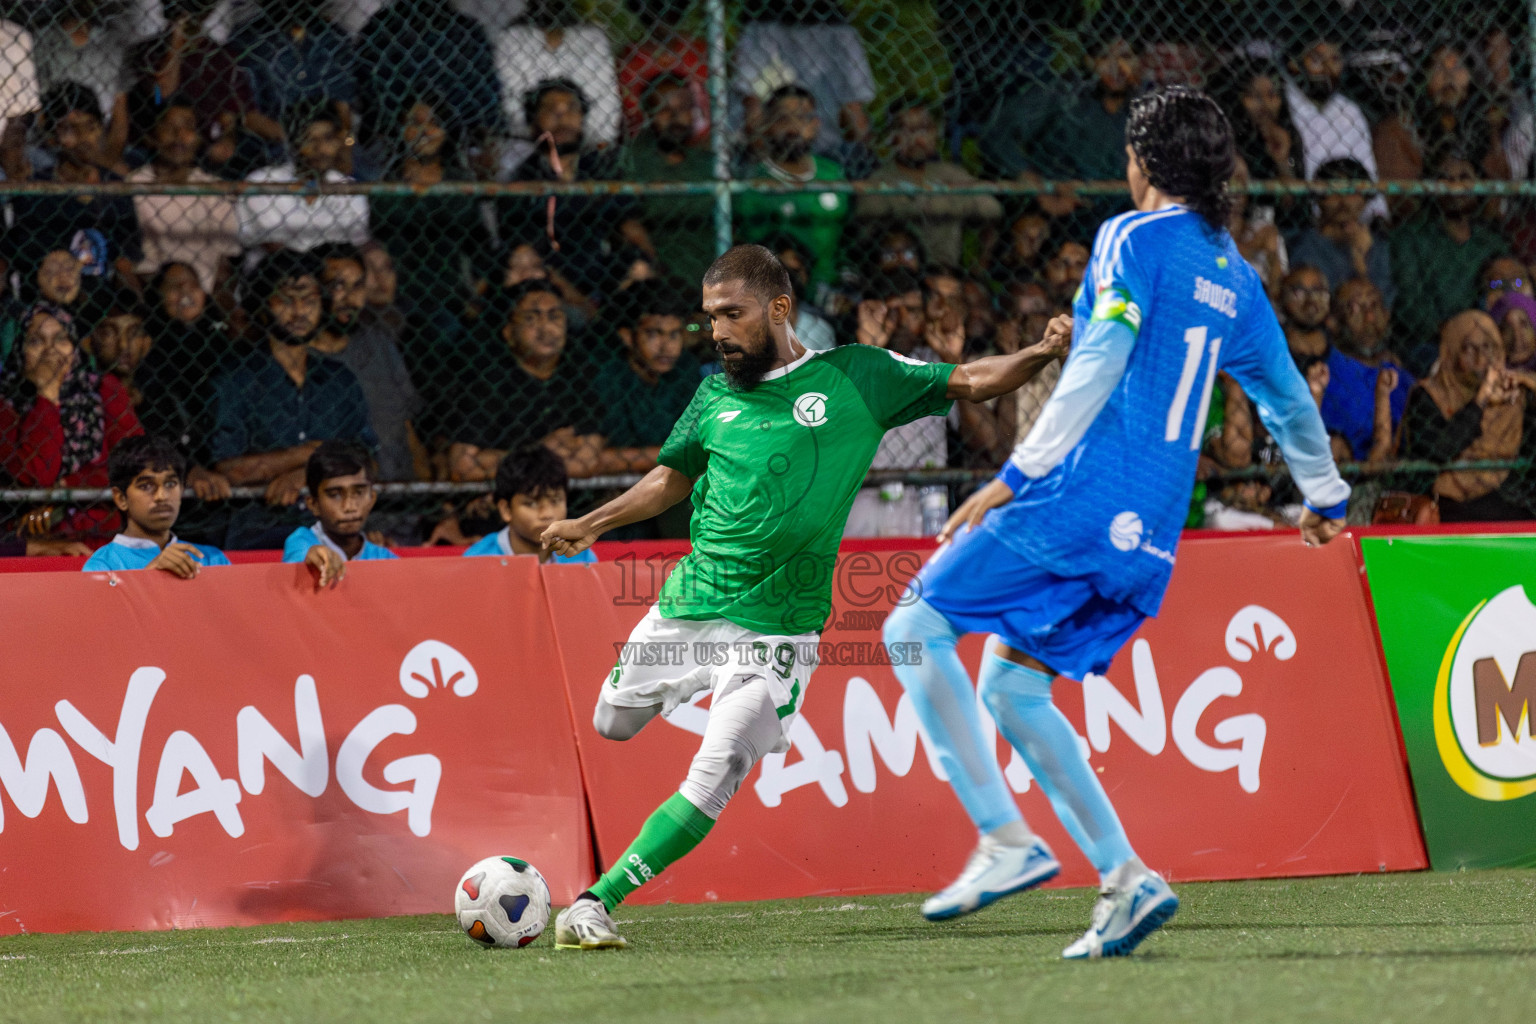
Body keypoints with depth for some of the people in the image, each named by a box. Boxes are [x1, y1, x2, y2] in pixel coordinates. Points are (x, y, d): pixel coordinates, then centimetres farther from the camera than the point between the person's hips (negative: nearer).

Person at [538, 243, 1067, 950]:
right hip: (686, 604, 4)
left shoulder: (855, 376, -3)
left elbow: (967, 383, -2)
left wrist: (1039, 354, -18)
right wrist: (591, 524, 13)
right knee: (613, 725, 20)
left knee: (712, 783, -15)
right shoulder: (716, 399, 6)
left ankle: (596, 903, -11)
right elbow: (673, 476, 22)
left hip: (774, 627, -4)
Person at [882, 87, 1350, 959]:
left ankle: (1008, 841, -12)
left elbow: (1096, 371, -15)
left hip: (1080, 496, -8)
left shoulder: (1133, 240, -4)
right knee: (1010, 686, 16)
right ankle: (1124, 878, 6)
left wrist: (1015, 477, -17)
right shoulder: (1237, 279, 18)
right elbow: (1289, 399, 29)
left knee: (918, 627, -2)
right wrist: (1326, 496, 45)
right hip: (1149, 535, 8)